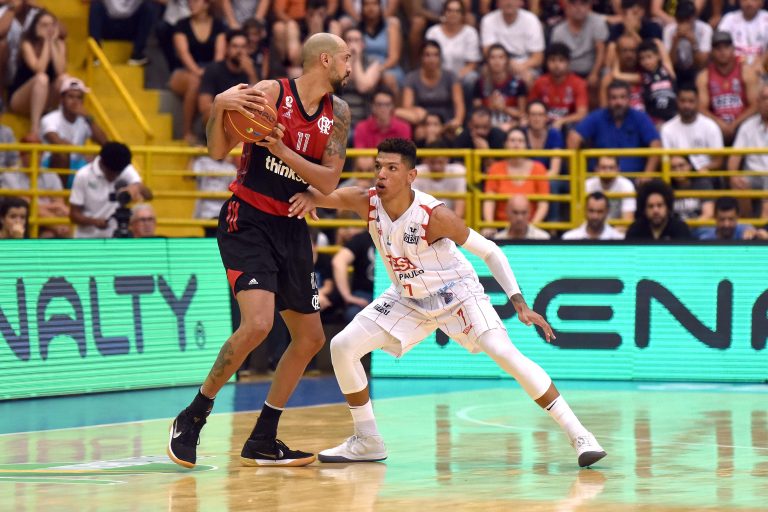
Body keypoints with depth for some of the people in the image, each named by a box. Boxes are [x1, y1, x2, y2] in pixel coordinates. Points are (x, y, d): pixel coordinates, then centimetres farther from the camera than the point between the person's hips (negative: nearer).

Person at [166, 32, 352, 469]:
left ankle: (262, 442, 20)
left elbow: (329, 181, -3)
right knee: (257, 324, -24)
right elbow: (218, 151, -9)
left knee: (311, 338, 11)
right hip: (248, 222, -7)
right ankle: (191, 420, -9)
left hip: (291, 228, 8)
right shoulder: (270, 93, -10)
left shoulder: (338, 113, 6)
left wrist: (282, 150, -17)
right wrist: (219, 107, -28)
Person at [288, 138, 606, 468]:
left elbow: (489, 251, -19)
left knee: (505, 354, -25)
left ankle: (577, 434, -19)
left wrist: (519, 303, -25)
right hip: (408, 298, 5)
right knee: (342, 347, -5)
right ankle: (367, 442, 10)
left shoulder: (434, 215, -28)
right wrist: (308, 196, -40)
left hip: (457, 292, -5)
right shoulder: (367, 203, -16)